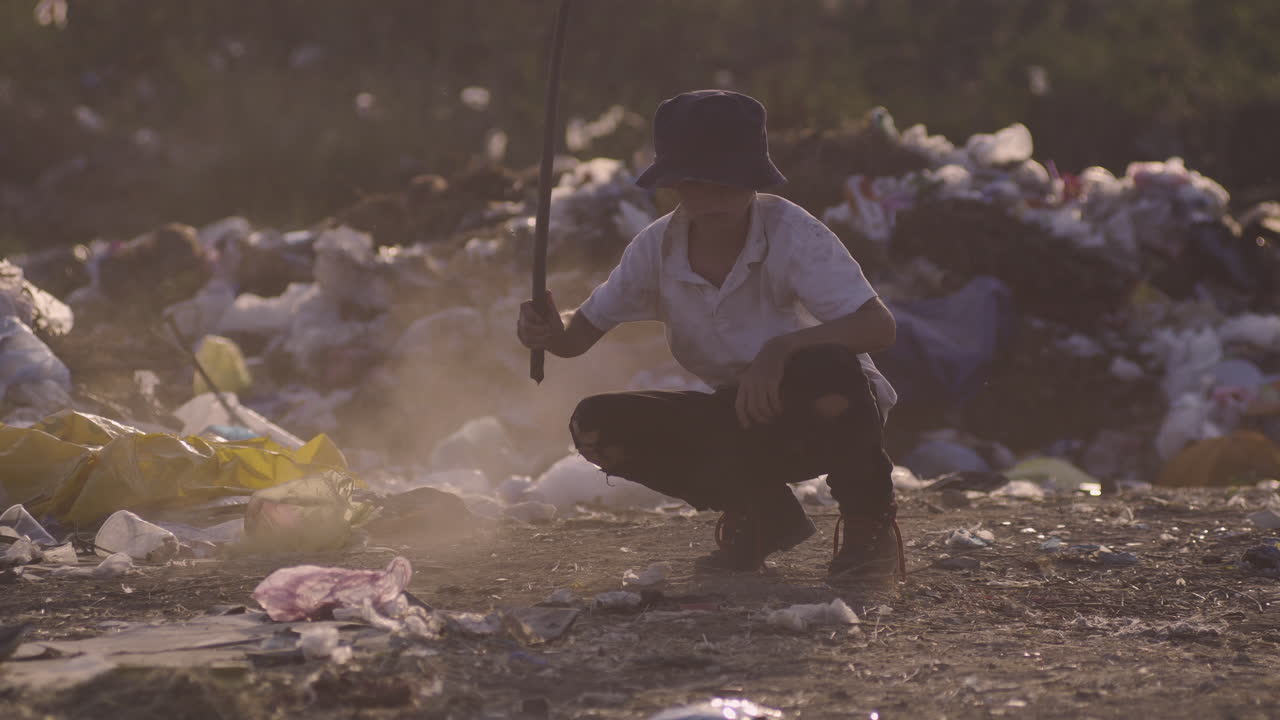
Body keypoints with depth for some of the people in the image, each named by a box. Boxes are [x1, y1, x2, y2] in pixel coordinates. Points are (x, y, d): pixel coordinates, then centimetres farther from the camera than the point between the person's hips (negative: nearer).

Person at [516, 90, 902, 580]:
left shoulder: (792, 233, -23)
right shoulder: (657, 249, -9)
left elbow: (879, 326, -32)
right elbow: (582, 332, -2)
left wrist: (780, 348, -46)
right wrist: (550, 332, -27)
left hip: (818, 412, -5)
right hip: (741, 420, 5)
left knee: (827, 369, -41)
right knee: (596, 427, -14)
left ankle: (868, 519, -9)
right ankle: (761, 517, 5)